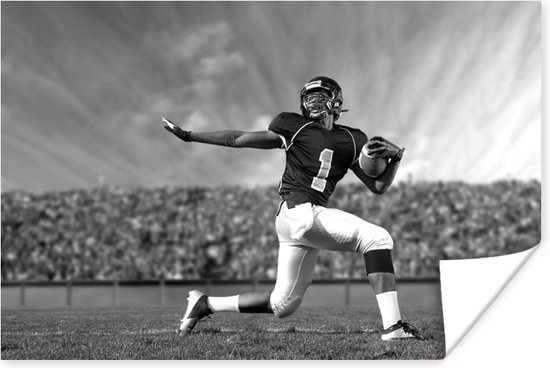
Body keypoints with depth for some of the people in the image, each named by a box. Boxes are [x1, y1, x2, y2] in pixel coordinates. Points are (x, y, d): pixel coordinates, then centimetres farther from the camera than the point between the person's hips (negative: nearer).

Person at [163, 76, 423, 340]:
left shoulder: (351, 140, 18)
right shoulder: (294, 127, 5)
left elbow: (378, 186, 18)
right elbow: (239, 139, 10)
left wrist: (395, 157, -1)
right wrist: (189, 136, 8)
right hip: (299, 212, -7)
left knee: (282, 305, 10)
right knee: (377, 238, -19)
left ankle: (205, 304, 26)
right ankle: (392, 325, -26)